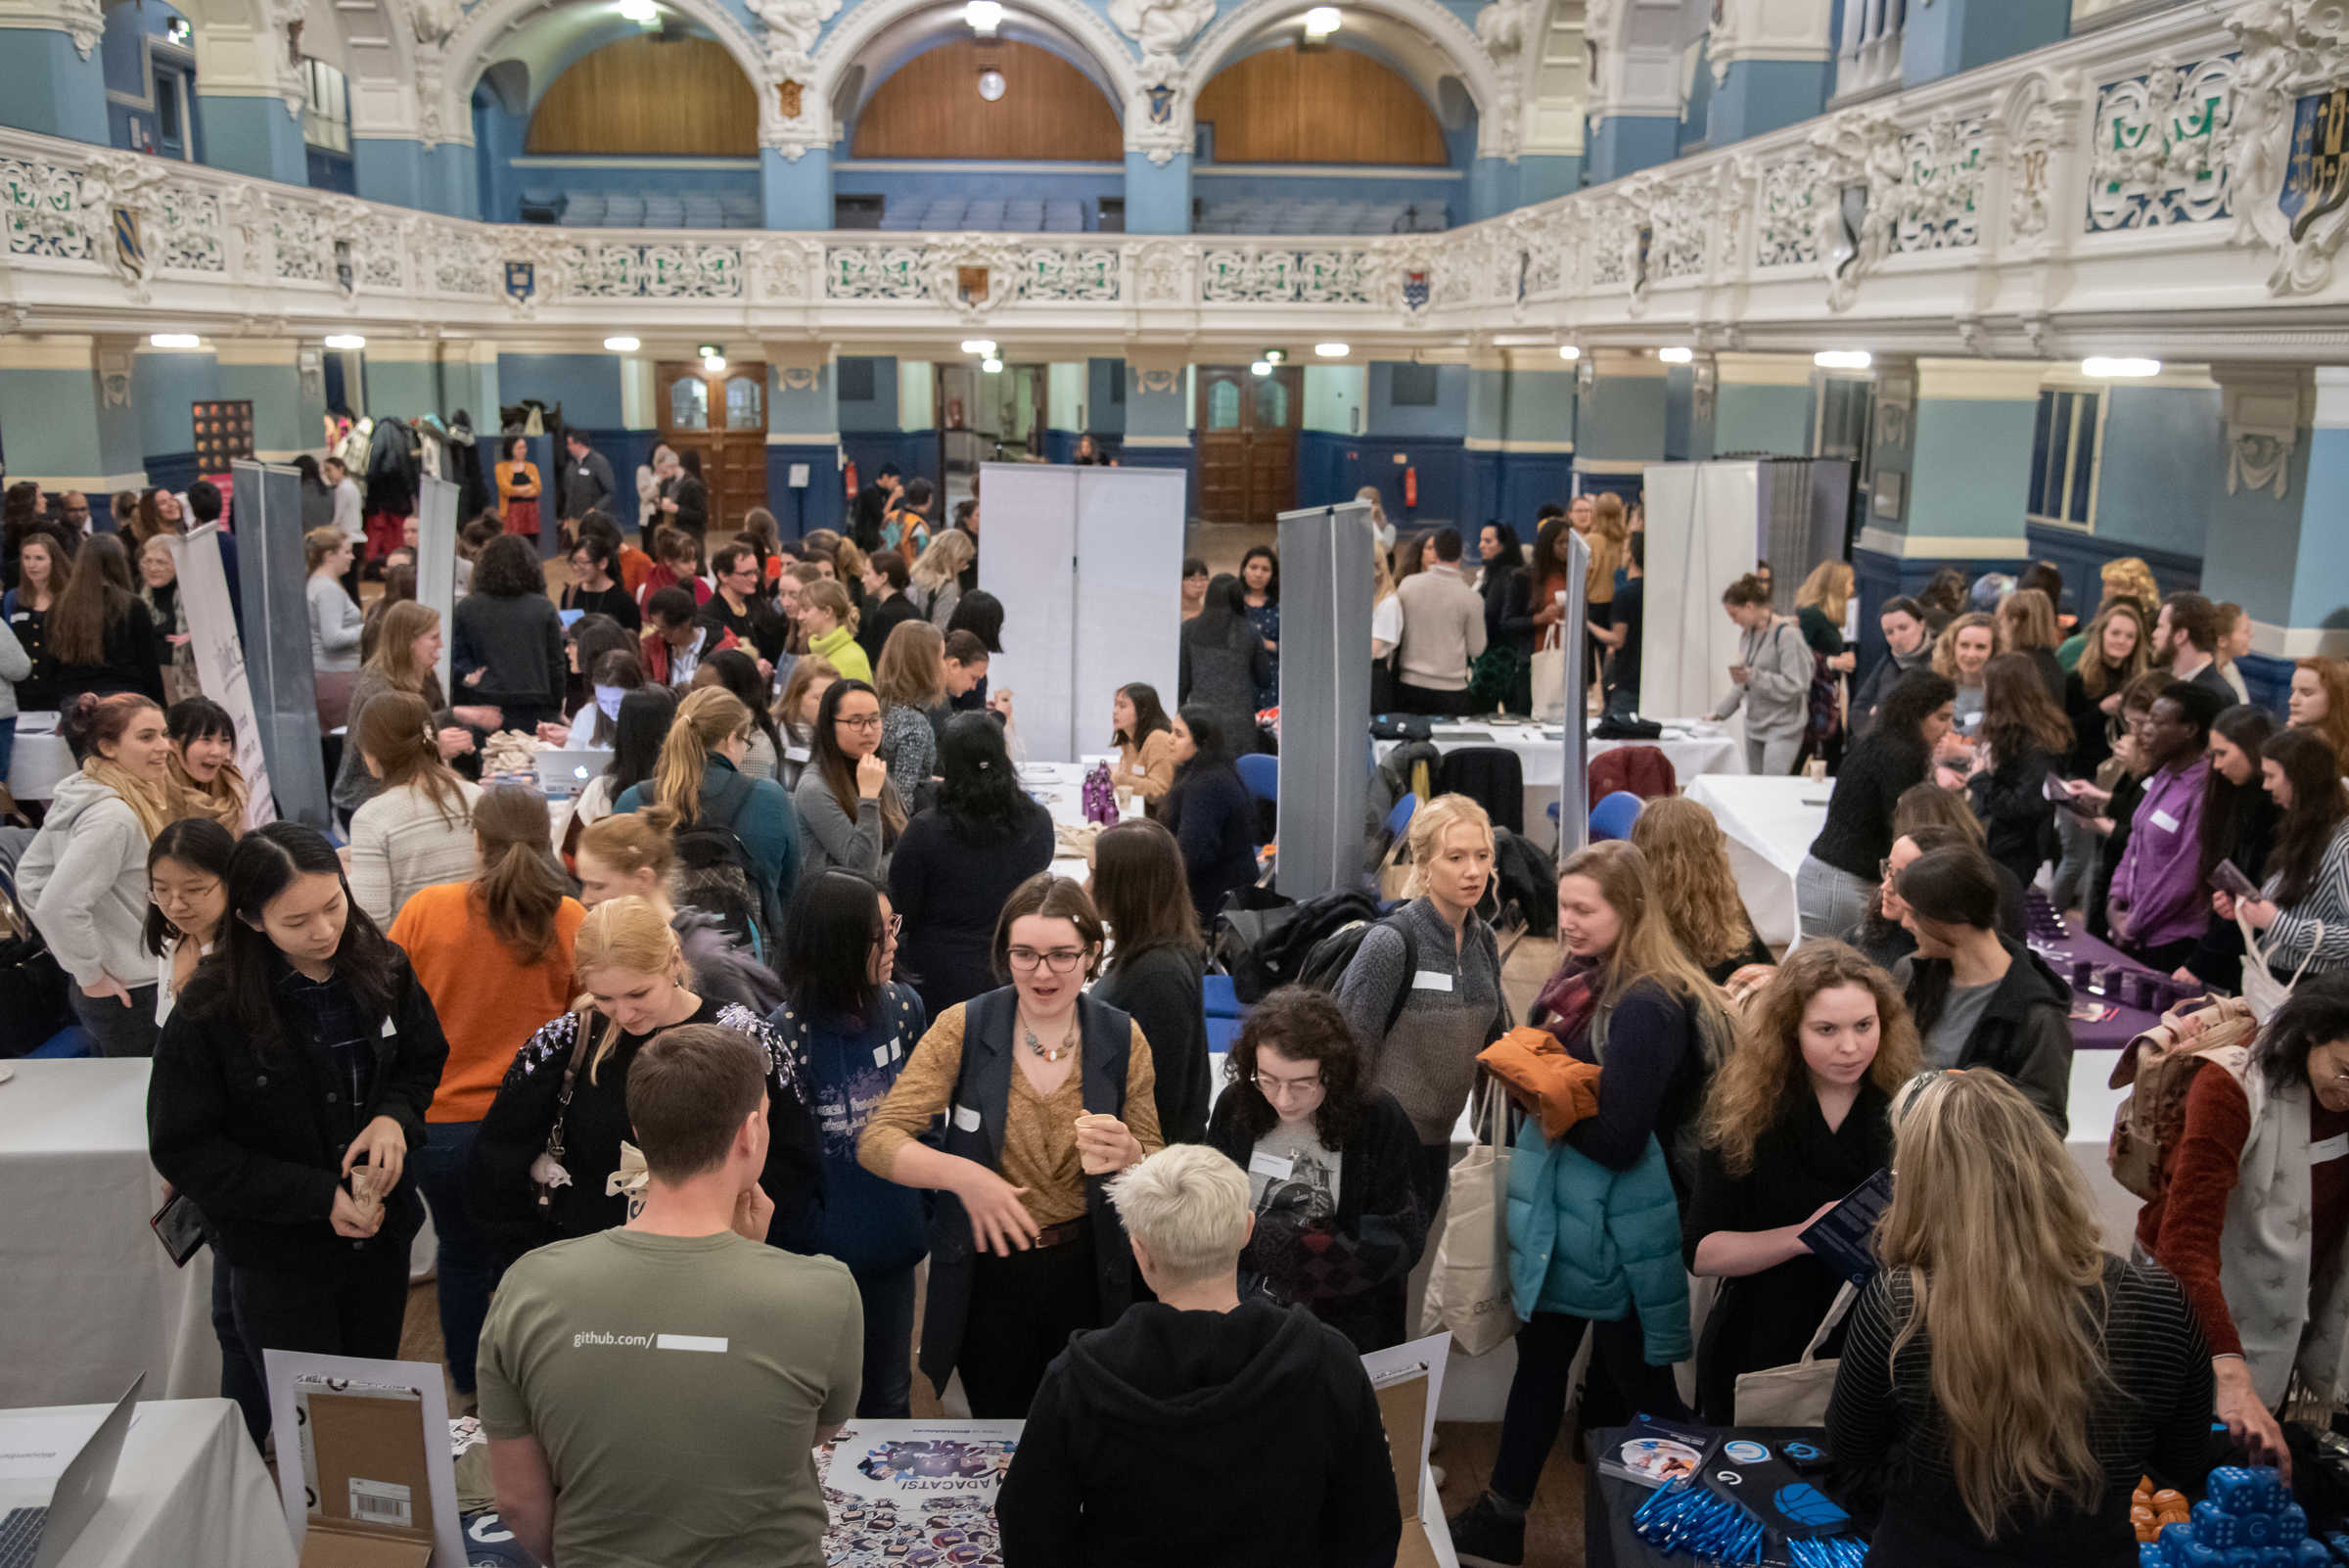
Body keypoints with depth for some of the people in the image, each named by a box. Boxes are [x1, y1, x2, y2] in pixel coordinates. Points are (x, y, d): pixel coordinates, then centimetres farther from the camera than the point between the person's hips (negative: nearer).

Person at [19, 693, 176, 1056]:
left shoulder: (77, 800, 5)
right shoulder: (113, 817, -25)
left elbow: (29, 876, 14)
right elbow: (59, 907, -30)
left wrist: (76, 960, 13)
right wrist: (91, 975, -17)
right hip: (132, 995, -10)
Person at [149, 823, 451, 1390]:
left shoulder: (382, 970, -8)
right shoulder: (210, 1012, -19)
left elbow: (424, 1060, 8)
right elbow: (183, 1151, -13)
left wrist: (395, 1116, -15)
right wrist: (318, 1196, -21)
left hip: (383, 1238, 4)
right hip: (277, 1259, -3)